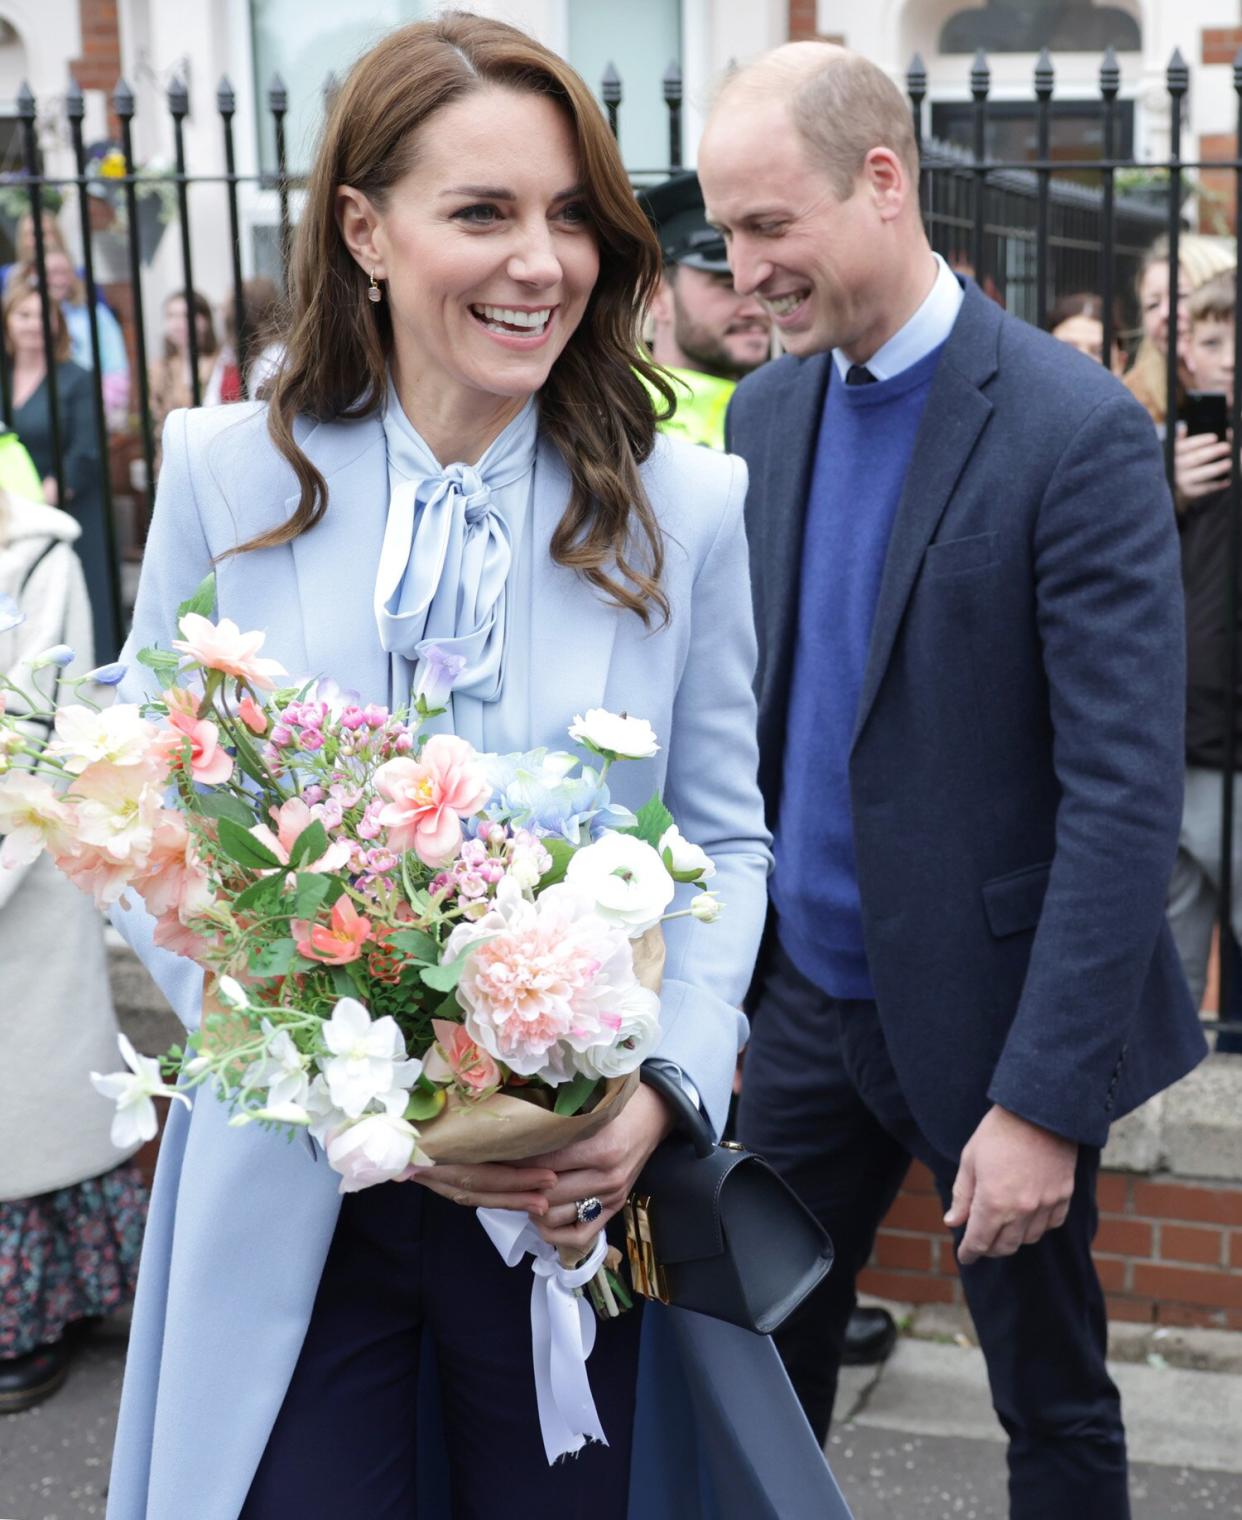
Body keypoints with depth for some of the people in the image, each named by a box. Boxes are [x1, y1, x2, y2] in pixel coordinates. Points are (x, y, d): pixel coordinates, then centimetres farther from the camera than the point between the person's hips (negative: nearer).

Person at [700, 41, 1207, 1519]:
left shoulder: (1076, 431, -17)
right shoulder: (765, 413, 4)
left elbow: (1126, 792, -20)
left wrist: (1043, 1097, -22)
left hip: (987, 1010, -5)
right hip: (807, 994, 5)